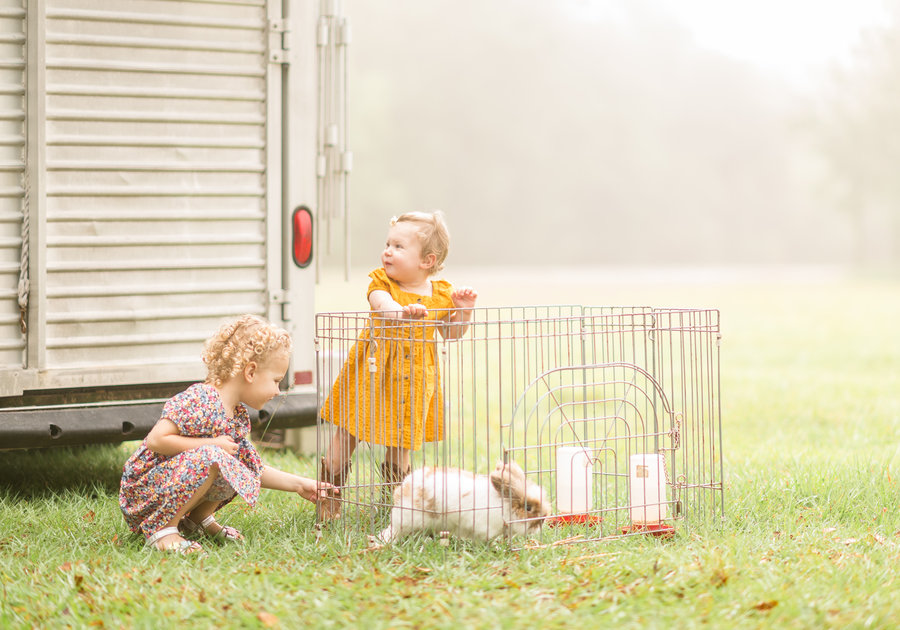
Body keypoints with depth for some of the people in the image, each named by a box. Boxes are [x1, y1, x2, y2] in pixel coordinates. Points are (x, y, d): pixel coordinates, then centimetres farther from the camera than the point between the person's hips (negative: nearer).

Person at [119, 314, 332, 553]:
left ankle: (198, 518, 12)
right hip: (142, 492, -9)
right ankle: (162, 528, -20)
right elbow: (156, 440, -28)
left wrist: (299, 485, 15)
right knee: (210, 458, -32)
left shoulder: (238, 417, 8)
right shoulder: (199, 402, -22)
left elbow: (255, 471, 19)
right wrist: (211, 445, -22)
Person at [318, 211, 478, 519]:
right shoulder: (382, 282, -8)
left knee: (400, 446, 9)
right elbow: (383, 305, -31)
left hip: (411, 378, 1)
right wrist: (403, 312, -52)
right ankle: (328, 499, 15)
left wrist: (463, 311, -11)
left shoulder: (441, 295, -1)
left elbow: (451, 334, 8)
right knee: (347, 435, 2)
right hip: (371, 373, -1)